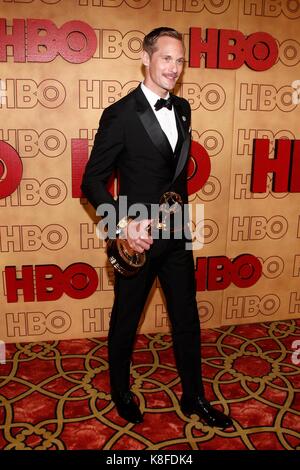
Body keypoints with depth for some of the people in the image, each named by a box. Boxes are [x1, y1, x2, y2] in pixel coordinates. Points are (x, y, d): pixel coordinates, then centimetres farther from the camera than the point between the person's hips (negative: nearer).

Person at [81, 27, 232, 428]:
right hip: (138, 238, -6)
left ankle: (194, 397, 34)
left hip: (177, 234, 6)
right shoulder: (120, 114, -13)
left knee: (187, 319, 14)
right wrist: (123, 223, -24)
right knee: (126, 320, 13)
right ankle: (121, 391, 38)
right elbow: (92, 180, -12)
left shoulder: (182, 109, 7)